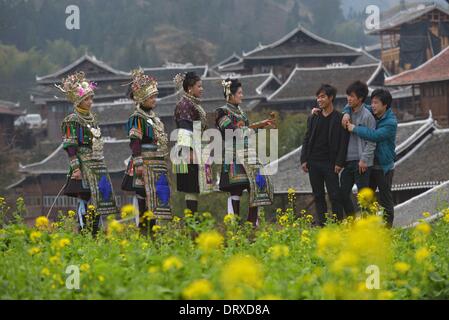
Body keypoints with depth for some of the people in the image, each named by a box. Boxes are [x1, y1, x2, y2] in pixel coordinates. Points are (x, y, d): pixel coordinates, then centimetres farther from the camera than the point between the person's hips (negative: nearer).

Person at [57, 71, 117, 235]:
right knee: (85, 200, -9)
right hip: (84, 166, -8)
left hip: (98, 166, 8)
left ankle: (95, 236, 12)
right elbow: (70, 148, -12)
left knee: (99, 200, 6)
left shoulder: (91, 118, 16)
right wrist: (76, 168, -19)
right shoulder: (72, 120, -7)